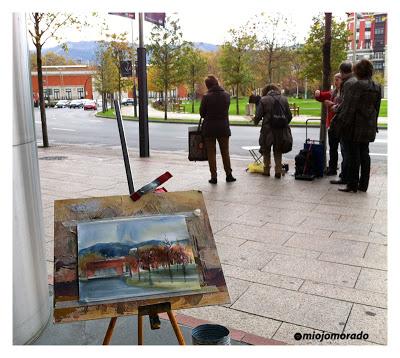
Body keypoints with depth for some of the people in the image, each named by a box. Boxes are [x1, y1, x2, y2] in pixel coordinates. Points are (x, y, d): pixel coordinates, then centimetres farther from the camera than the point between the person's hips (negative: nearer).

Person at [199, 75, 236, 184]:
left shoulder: (206, 97, -12)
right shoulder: (226, 95, -1)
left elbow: (202, 113, -5)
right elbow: (226, 110, 5)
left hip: (209, 128, -2)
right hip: (223, 127, 3)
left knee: (211, 153, 6)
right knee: (225, 152, 14)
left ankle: (214, 176, 6)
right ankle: (228, 174, 18)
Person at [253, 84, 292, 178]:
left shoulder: (263, 100, -5)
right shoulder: (284, 99, 6)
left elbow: (258, 116, -7)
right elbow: (289, 116, 8)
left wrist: (255, 122, 14)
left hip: (268, 129, -3)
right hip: (281, 130, 3)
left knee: (266, 150, 14)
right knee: (278, 151, 14)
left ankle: (266, 170, 19)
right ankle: (278, 171, 9)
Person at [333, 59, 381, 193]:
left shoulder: (358, 85, -15)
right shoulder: (377, 87, 10)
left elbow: (350, 106, -17)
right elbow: (377, 108, 15)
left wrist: (343, 122, -12)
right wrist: (373, 124, 21)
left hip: (355, 126, -7)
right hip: (369, 127, 8)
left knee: (353, 155, -2)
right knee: (364, 154, 12)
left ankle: (352, 185, 3)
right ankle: (363, 184, 18)